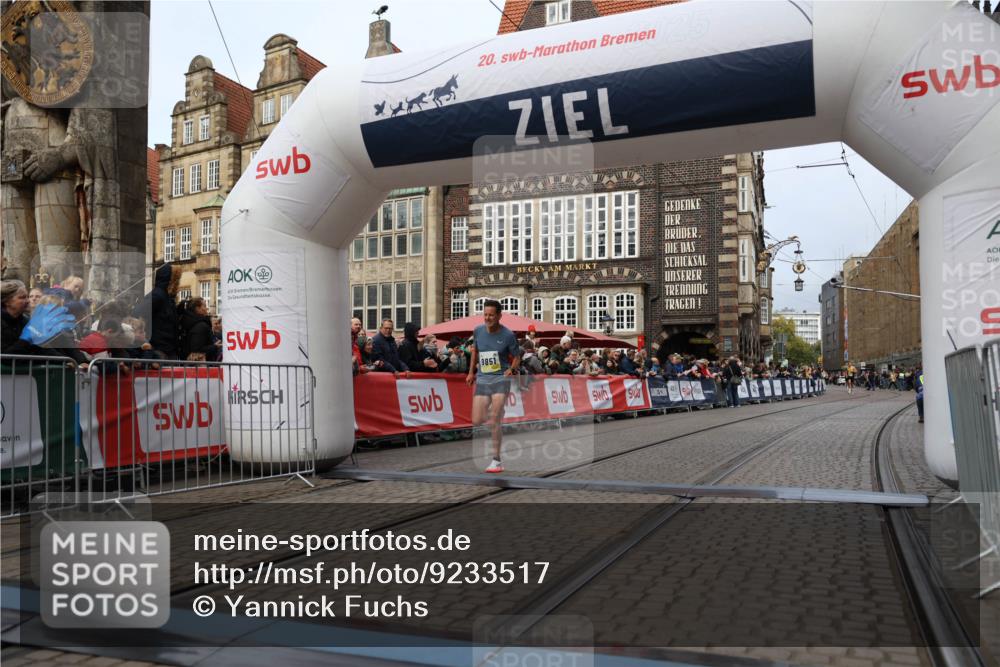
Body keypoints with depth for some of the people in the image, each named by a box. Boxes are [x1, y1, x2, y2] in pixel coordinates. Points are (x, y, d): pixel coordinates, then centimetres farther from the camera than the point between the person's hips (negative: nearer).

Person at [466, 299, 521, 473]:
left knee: (495, 420, -11)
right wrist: (471, 371, 19)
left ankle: (496, 460, 1)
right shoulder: (478, 331, 3)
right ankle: (497, 414, 34)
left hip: (500, 379, -4)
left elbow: (517, 357, 3)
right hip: (482, 379, 4)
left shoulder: (508, 335, -8)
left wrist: (511, 370, -15)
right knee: (476, 422, -1)